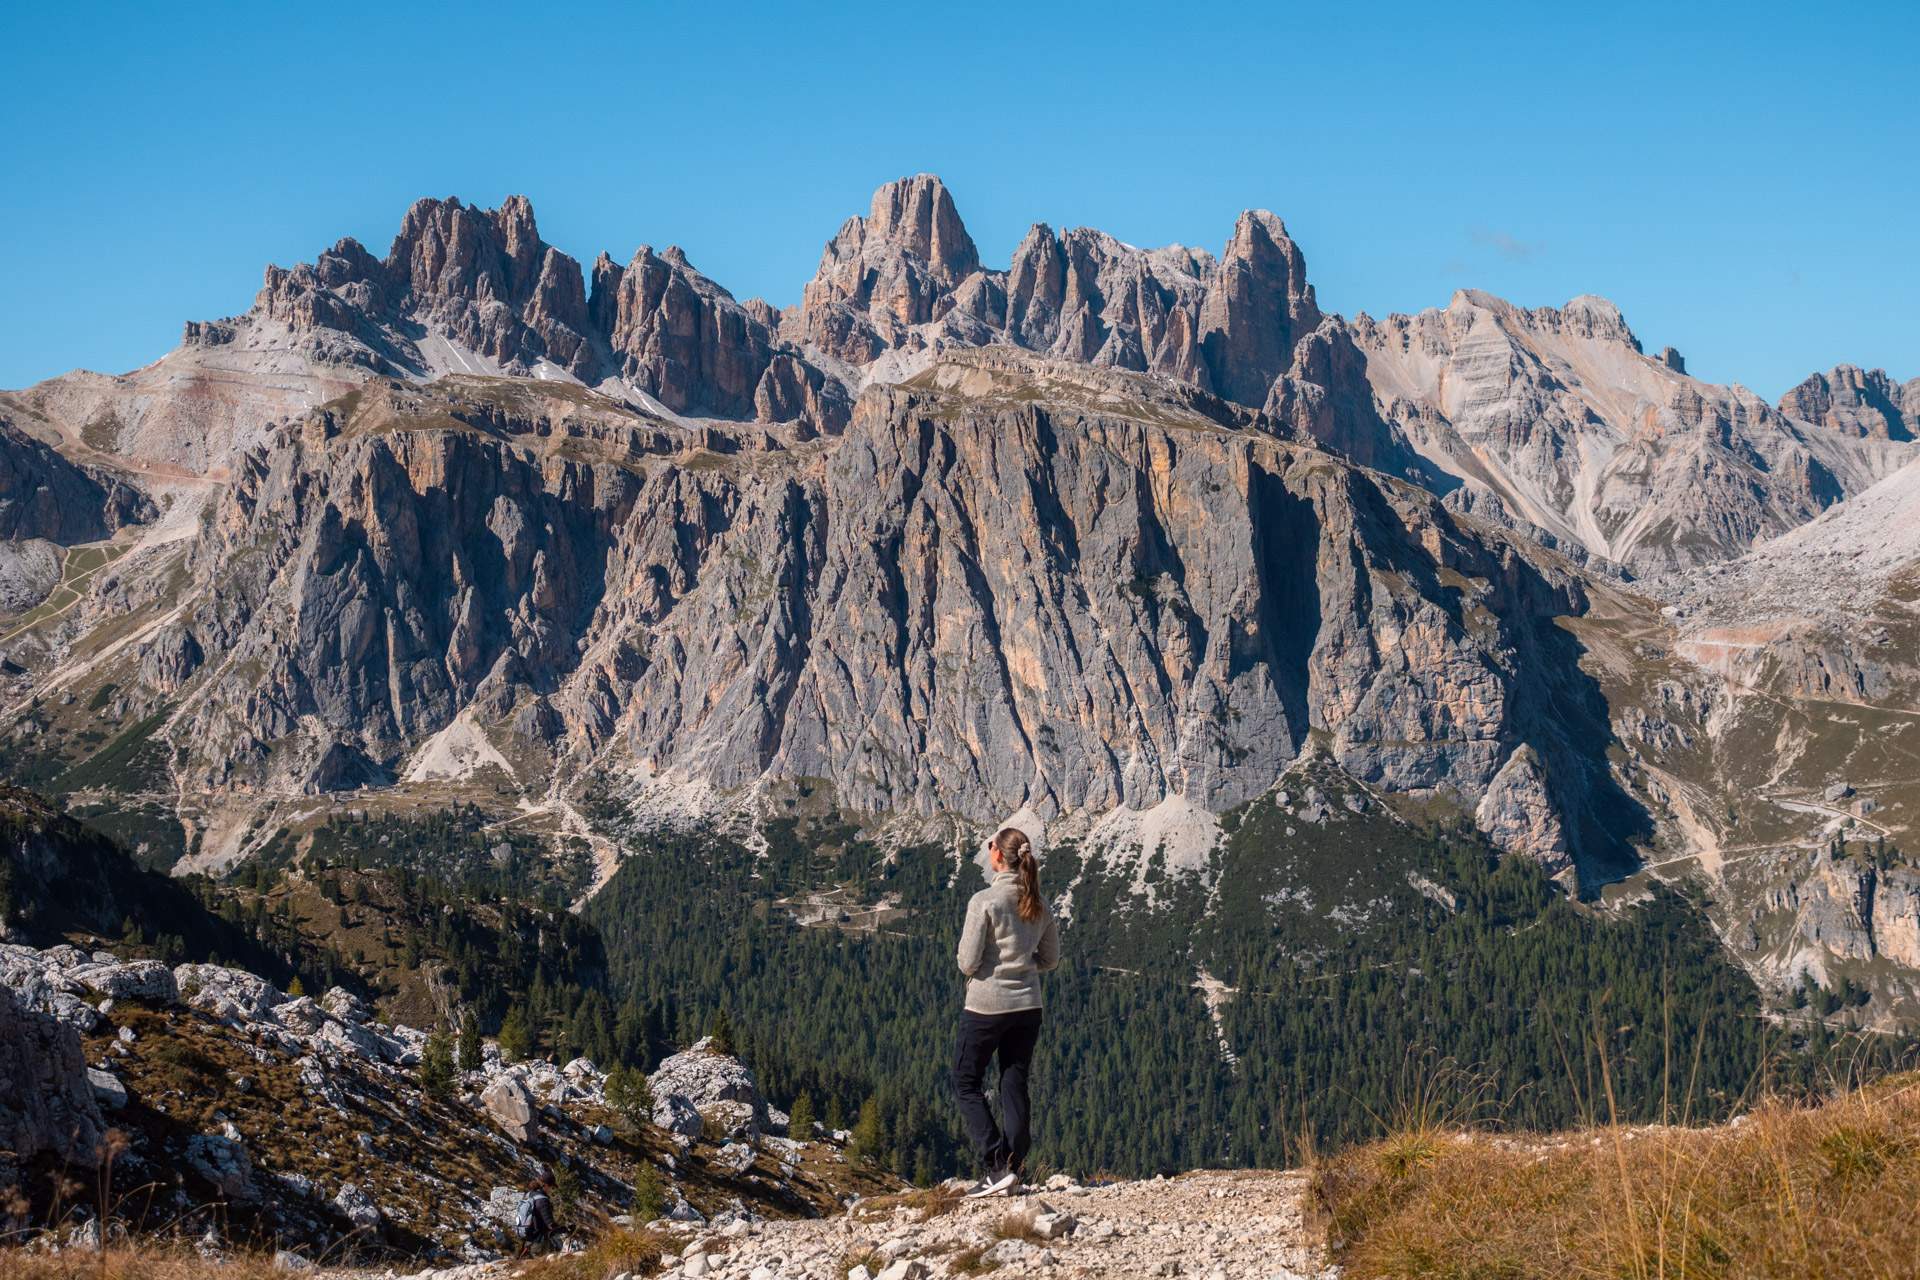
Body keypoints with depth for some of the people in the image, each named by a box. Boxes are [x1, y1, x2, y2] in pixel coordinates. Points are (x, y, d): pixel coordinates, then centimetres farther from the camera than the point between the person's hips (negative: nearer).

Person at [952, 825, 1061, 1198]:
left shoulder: (984, 901, -16)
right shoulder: (1039, 905, 3)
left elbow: (967, 962, -15)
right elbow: (1051, 959, 11)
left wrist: (979, 967, 6)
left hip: (986, 1007, -5)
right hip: (1028, 1008, 5)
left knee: (966, 1083, 8)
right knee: (1015, 1086, 13)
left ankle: (996, 1167, -3)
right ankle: (1011, 1170, 11)